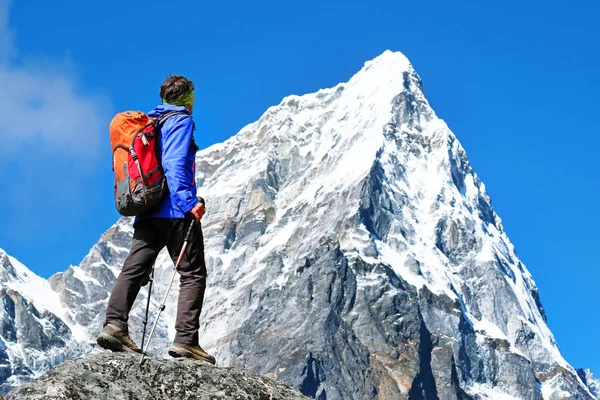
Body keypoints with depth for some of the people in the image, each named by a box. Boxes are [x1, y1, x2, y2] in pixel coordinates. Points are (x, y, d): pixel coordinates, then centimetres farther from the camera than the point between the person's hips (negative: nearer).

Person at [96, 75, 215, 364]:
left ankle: (114, 325, -13)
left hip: (147, 211, 7)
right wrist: (189, 202, -23)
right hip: (175, 211, -7)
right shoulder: (181, 121, -4)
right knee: (193, 274, -2)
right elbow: (174, 164, -17)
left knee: (135, 269, 3)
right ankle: (185, 339, -10)